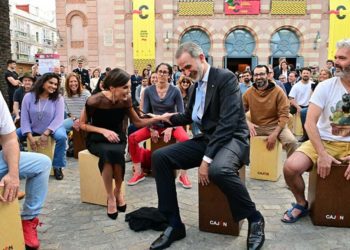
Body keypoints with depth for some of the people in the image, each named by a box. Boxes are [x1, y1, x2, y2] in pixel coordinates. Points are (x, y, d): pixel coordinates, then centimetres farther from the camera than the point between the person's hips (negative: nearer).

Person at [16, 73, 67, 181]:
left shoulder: (58, 98, -9)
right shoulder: (28, 97, -6)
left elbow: (58, 118, -18)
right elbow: (24, 119, -9)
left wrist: (46, 134, -27)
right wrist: (30, 136, -21)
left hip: (52, 128, -2)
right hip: (32, 128, 2)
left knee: (61, 137, -34)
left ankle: (57, 167, -16)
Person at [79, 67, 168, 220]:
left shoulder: (126, 100, -10)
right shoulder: (95, 100, -20)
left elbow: (137, 122, 0)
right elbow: (82, 124, -8)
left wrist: (159, 118, -13)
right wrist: (104, 130, -22)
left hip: (117, 138, 2)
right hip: (96, 140, -2)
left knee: (115, 152, -33)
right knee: (109, 152, -37)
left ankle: (118, 192, -9)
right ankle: (110, 196, -19)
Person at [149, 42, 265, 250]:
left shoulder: (226, 77, -13)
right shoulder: (197, 83, 11)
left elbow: (228, 123, -23)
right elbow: (190, 117, 26)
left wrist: (207, 158, -27)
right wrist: (169, 118, 11)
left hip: (232, 138, -7)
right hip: (207, 139, 8)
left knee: (218, 169, -40)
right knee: (160, 157, -8)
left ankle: (255, 219, -11)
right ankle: (174, 224, -1)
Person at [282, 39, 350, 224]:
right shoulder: (325, 87, -4)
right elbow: (310, 123, -11)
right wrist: (322, 154, -20)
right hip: (324, 142, 0)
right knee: (290, 167, -24)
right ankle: (302, 204, 5)